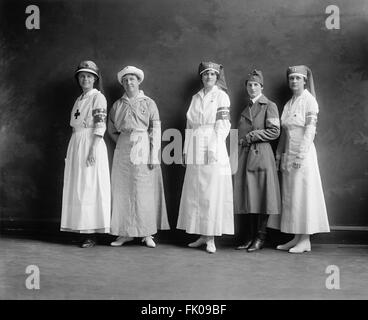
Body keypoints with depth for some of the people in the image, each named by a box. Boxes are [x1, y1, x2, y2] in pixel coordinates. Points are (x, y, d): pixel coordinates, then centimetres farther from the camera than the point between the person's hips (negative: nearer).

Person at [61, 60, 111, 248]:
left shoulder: (98, 97, -2)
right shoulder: (78, 99, 20)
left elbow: (100, 126, -12)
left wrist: (93, 149, -21)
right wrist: (71, 152, 15)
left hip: (91, 144, -8)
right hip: (75, 145, 8)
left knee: (91, 188, -7)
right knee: (76, 188, 6)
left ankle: (92, 235, -3)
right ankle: (82, 230, 12)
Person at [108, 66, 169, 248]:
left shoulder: (149, 103, 3)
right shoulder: (117, 105, 11)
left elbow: (155, 131, -2)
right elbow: (111, 129, 22)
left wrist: (154, 156, -9)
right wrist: (122, 142, 9)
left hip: (143, 149, -3)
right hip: (123, 150, 3)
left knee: (145, 190, -1)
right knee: (123, 190, 2)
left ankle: (147, 233, 6)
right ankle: (125, 233, 10)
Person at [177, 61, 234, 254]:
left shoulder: (221, 96, 3)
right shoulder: (195, 98, 18)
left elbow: (223, 124, -5)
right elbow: (189, 125, 16)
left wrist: (213, 149, -15)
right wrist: (186, 150, 9)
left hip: (213, 148, -5)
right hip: (195, 151, 5)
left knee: (212, 192, -5)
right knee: (195, 193, 4)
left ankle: (211, 239, 0)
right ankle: (203, 235, 13)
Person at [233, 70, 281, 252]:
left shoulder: (269, 106, 0)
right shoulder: (246, 108, 19)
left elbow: (274, 131, -8)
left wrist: (252, 135, -9)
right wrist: (242, 141, 7)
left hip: (261, 154, -6)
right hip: (244, 155, 6)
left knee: (261, 195, -3)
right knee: (246, 196, 5)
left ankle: (260, 238, 6)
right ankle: (249, 237, 13)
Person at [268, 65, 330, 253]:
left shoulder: (309, 100, -4)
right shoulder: (288, 104, 16)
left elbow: (310, 130, -12)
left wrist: (301, 155, -18)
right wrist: (279, 154, 11)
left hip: (303, 153, -7)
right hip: (288, 153, 7)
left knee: (302, 194, -5)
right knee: (289, 196, 6)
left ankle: (305, 240, 3)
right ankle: (296, 238, 13)